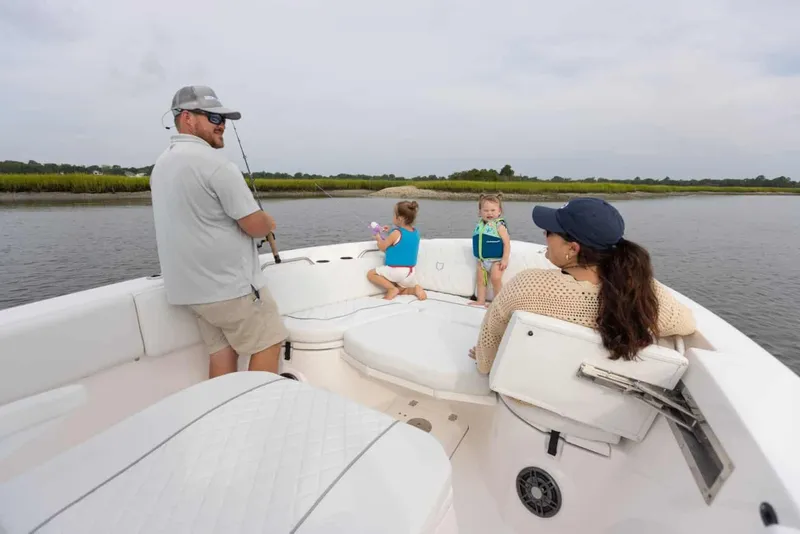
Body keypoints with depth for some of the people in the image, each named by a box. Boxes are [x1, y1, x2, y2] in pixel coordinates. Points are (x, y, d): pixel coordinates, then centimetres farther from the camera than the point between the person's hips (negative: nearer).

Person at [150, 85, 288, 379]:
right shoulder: (213, 162, -16)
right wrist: (268, 222, 5)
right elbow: (255, 225, -18)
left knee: (222, 349, 15)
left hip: (192, 285, 9)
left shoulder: (161, 165, 14)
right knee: (267, 344, 5)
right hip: (230, 284, -9)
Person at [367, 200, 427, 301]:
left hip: (396, 270, -7)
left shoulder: (396, 233, -18)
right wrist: (390, 233, 15)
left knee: (370, 274, 7)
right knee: (400, 289, 32)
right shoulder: (415, 232, 3)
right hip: (410, 272, 7)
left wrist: (378, 238, 14)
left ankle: (392, 289, -6)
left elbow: (382, 247, -6)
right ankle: (415, 289, 1)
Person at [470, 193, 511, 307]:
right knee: (480, 280, 9)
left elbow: (507, 243, -16)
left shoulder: (499, 225, -15)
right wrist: (479, 258, 14)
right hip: (482, 259, 7)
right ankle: (480, 301, 19)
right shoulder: (480, 225, 4)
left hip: (496, 259, -7)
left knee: (496, 278, -13)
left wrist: (505, 259, -21)